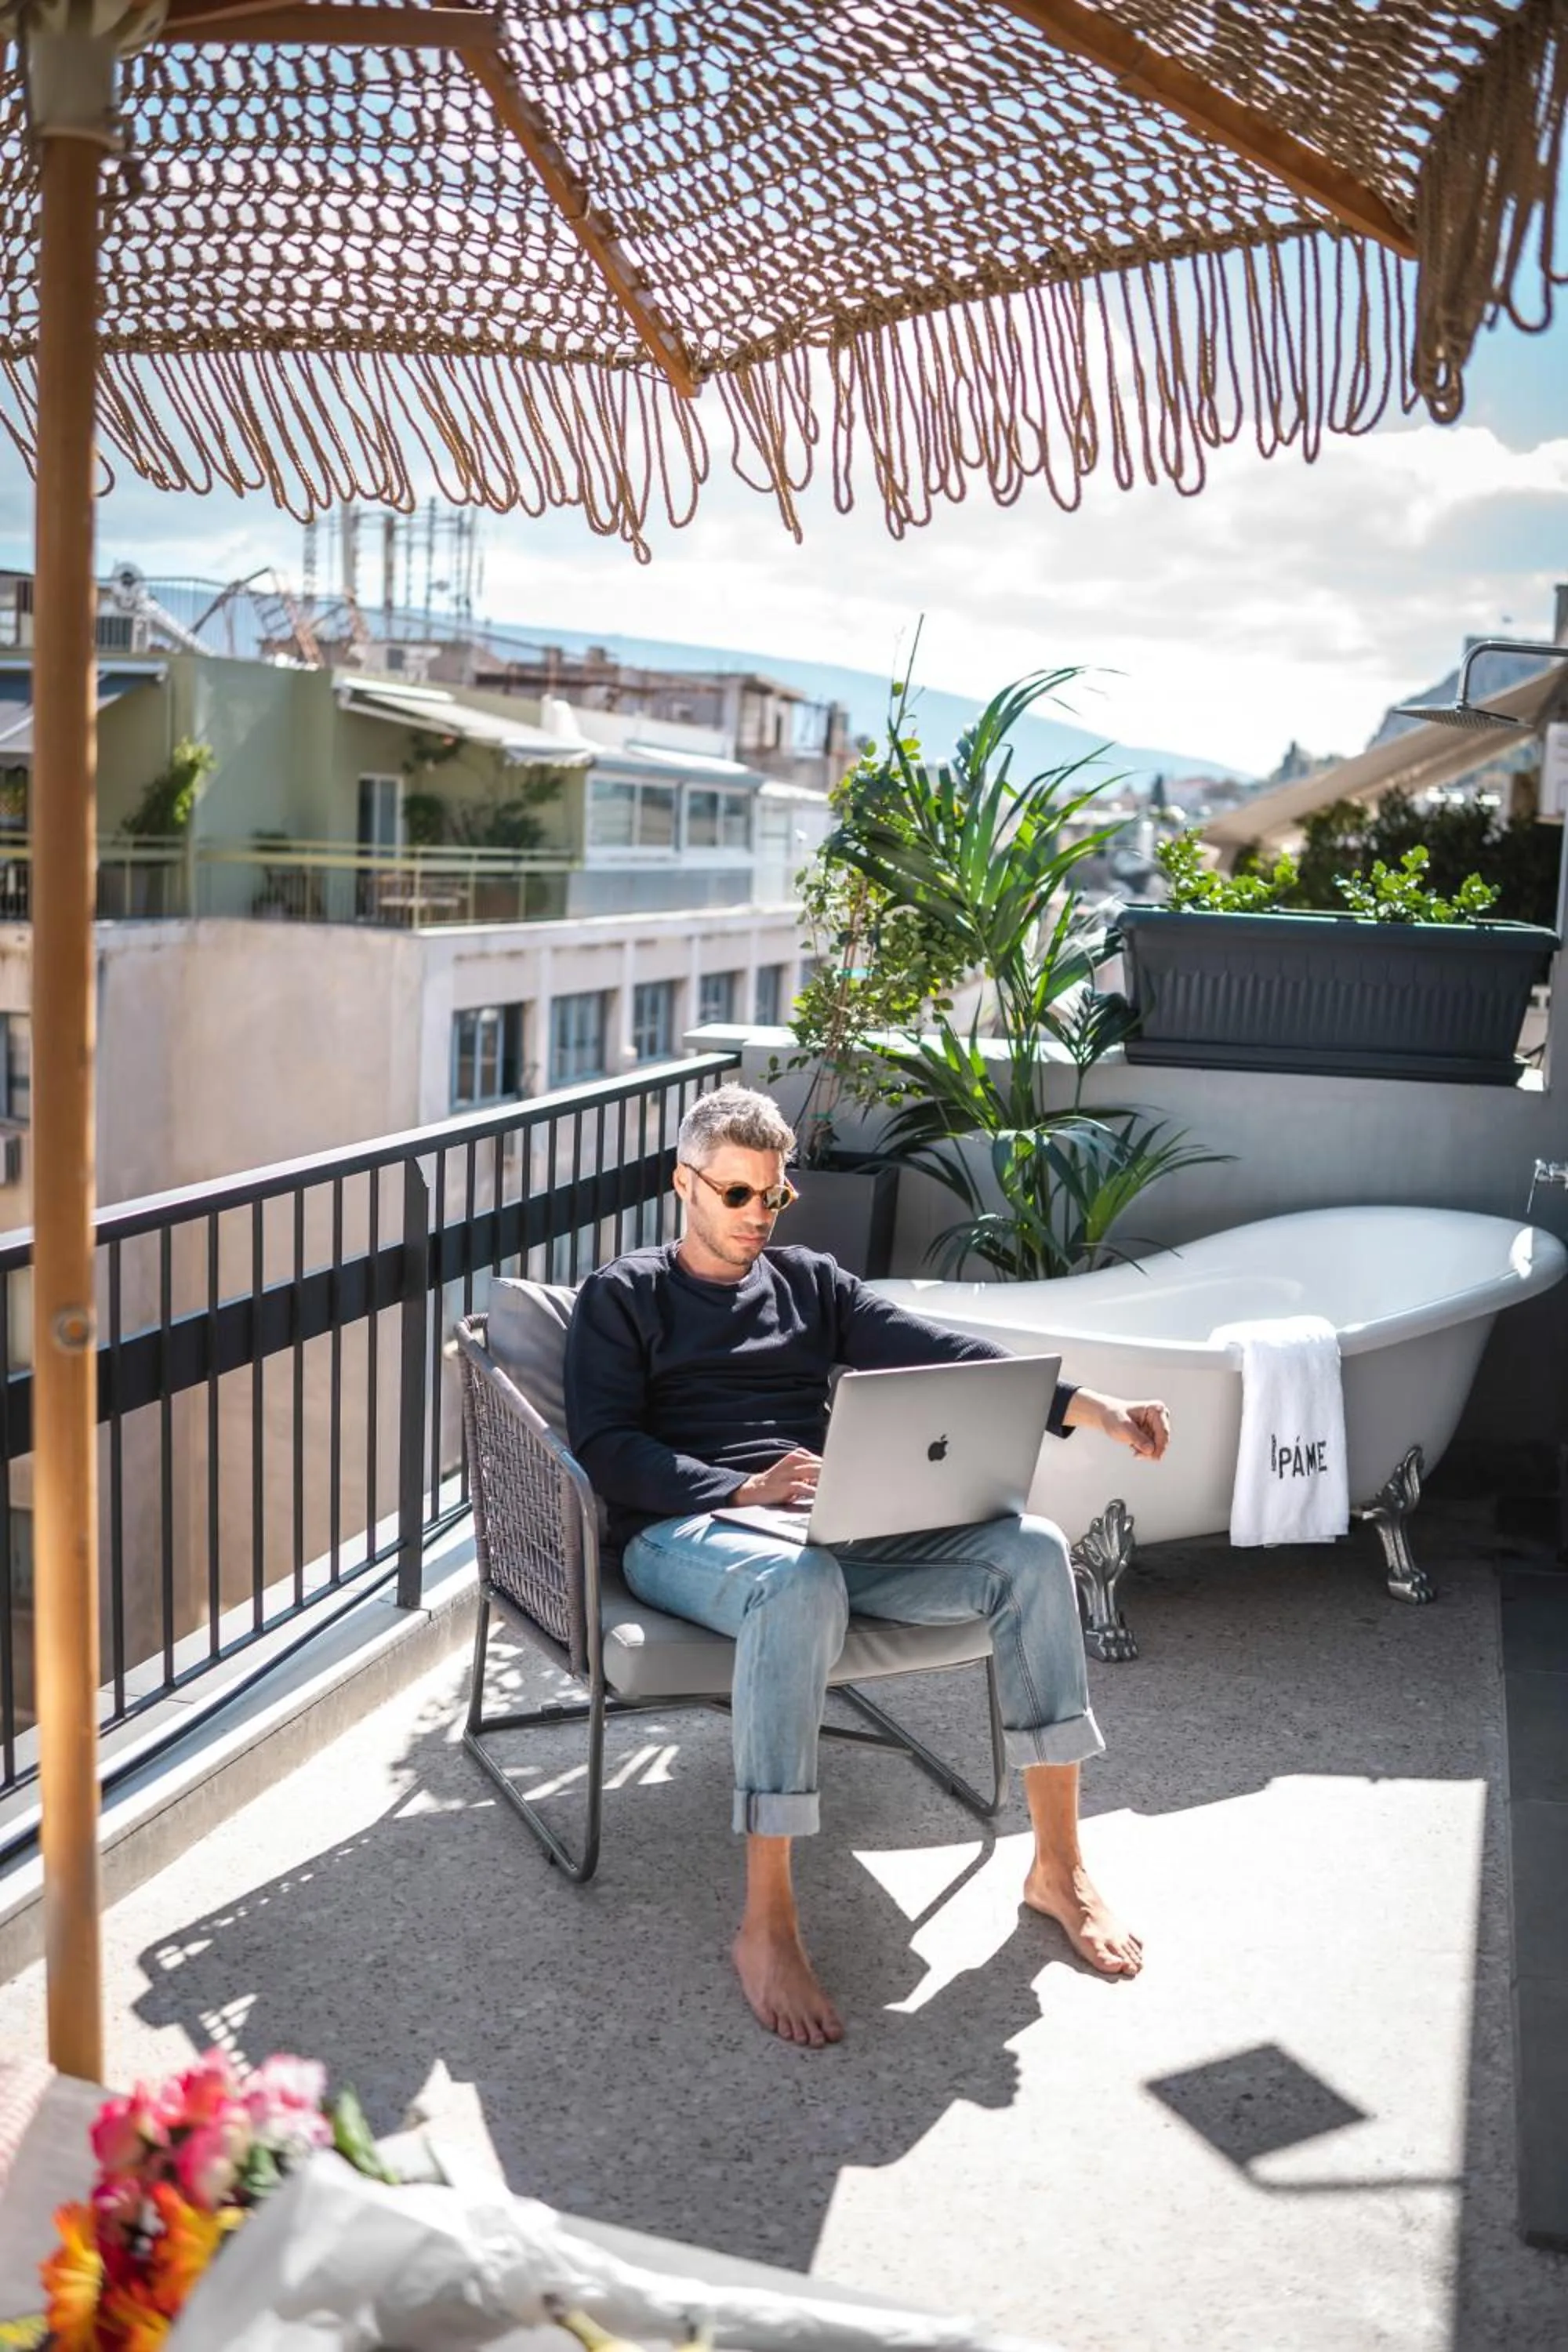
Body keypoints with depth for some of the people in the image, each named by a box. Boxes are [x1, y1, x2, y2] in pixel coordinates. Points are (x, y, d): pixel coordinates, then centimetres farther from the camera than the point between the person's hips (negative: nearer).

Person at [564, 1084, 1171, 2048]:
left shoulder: (809, 1281, 21)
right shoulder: (623, 1297, 10)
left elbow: (942, 1353, 8)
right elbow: (607, 1448, -3)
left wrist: (1090, 1408, -7)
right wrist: (745, 1489, -19)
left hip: (833, 1524, 5)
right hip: (687, 1532, -4)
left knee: (1030, 1546, -19)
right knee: (799, 1584, -41)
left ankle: (1058, 1867, -10)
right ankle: (768, 1925, -34)